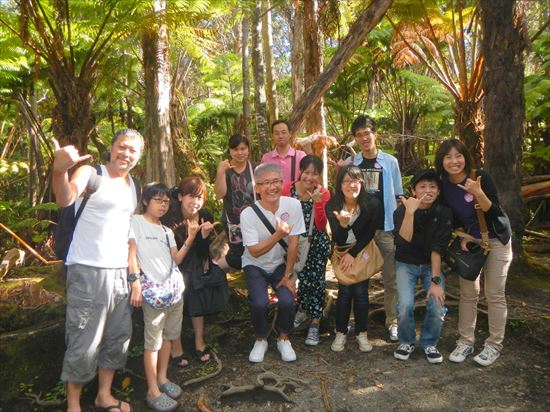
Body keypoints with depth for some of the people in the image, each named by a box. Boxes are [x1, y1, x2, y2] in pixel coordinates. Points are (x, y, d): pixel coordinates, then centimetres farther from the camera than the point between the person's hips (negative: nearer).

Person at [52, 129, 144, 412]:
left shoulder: (134, 186, 12)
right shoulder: (91, 173, -7)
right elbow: (65, 199, -27)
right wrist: (60, 170, -48)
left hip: (120, 272, 7)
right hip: (88, 271, -7)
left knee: (118, 337, 15)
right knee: (84, 343, 1)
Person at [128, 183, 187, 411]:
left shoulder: (167, 231, 17)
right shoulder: (136, 221, -1)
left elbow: (176, 259, 11)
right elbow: (131, 253, -8)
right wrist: (135, 283, -17)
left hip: (174, 287, 7)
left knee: (168, 335, 15)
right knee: (153, 341, -2)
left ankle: (162, 378, 30)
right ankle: (153, 391, 7)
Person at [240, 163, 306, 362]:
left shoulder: (293, 205, -17)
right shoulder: (248, 214, -22)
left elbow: (293, 243, -11)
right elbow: (254, 251, -20)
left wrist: (288, 274, -7)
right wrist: (278, 235, -34)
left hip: (280, 264, 2)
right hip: (255, 265, -1)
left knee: (287, 301, -19)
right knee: (259, 303, -22)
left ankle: (283, 339, 13)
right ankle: (261, 340, 11)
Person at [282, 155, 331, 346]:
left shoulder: (323, 193, -16)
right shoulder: (288, 189, -15)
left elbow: (321, 226, -20)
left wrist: (317, 202, -30)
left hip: (318, 244, -1)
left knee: (316, 281, 3)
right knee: (303, 278, 14)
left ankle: (315, 325, 17)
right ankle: (302, 311, 42)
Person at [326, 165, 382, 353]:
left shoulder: (372, 203, -20)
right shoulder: (332, 206, -18)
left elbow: (369, 234, -10)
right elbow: (338, 240, -17)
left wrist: (353, 253, -14)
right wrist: (342, 224, -38)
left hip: (363, 250, 0)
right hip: (342, 252, 0)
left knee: (360, 291, -6)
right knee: (344, 291, -5)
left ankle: (361, 333, 11)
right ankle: (341, 333, 11)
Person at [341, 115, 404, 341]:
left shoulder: (390, 162, 2)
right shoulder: (350, 162, 4)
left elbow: (398, 196, 6)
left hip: (386, 228, -1)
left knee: (391, 278, 4)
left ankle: (392, 321, 17)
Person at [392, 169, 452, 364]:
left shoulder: (444, 213, -13)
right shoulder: (401, 211, -16)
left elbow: (437, 249, -18)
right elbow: (405, 240, -31)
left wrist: (435, 280, -23)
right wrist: (410, 212, -41)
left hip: (432, 264, 1)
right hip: (406, 263, -1)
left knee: (437, 307, -17)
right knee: (405, 306, -20)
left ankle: (429, 343, 13)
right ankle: (407, 341, 10)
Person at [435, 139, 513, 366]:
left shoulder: (481, 177, -19)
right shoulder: (443, 186, -7)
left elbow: (494, 212, -23)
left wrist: (478, 193, -38)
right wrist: (462, 236, -11)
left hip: (496, 240, -4)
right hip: (469, 241, 4)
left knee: (495, 294, 0)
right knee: (468, 293, 7)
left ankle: (494, 345, 14)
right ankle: (466, 341, 19)